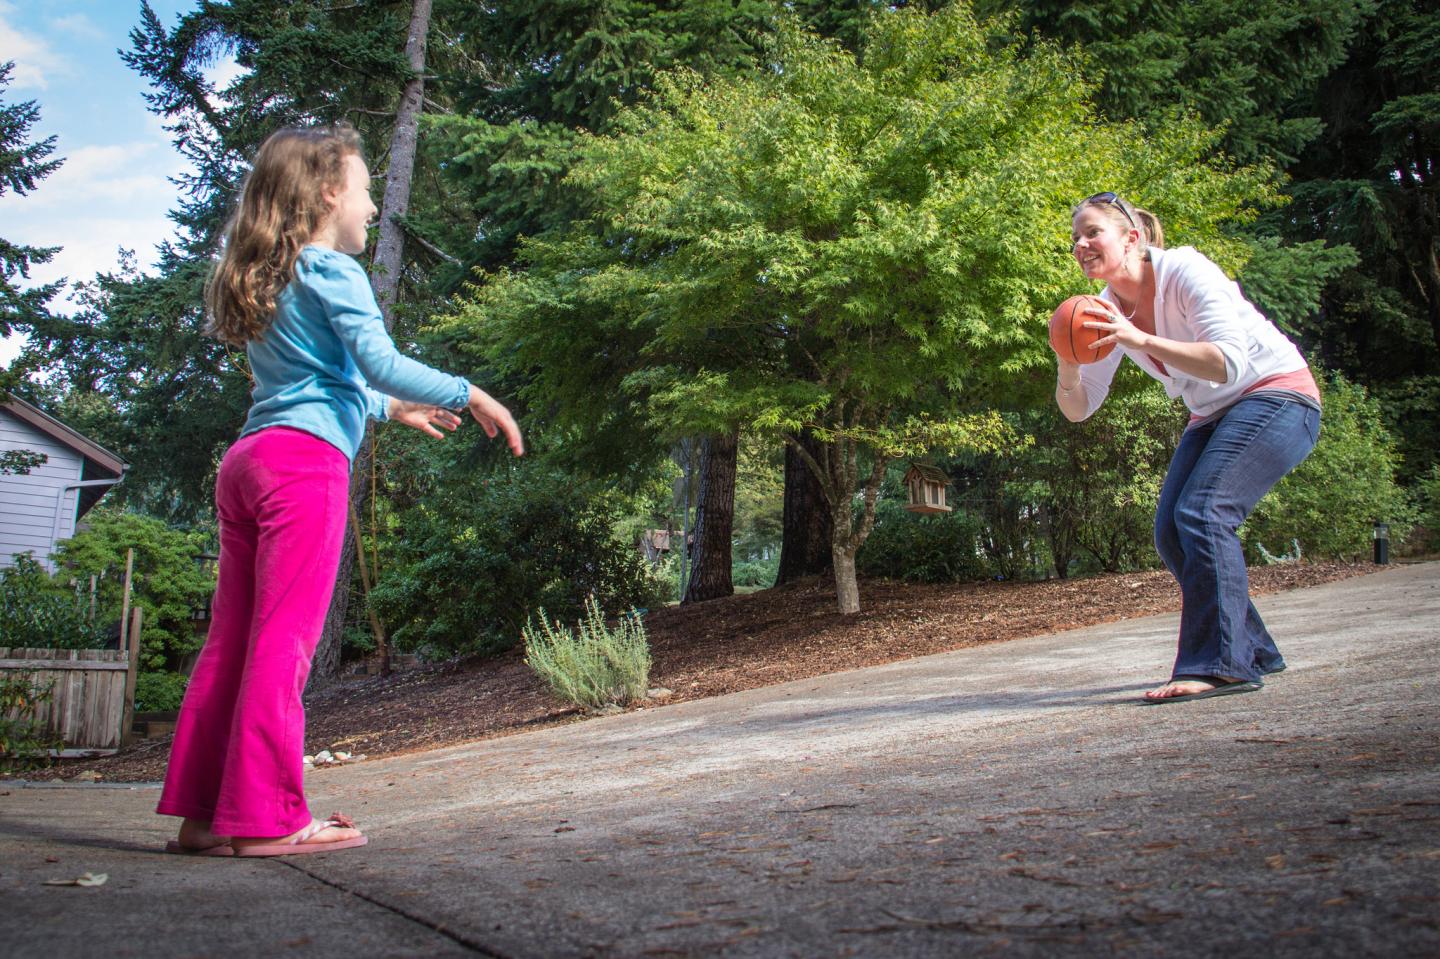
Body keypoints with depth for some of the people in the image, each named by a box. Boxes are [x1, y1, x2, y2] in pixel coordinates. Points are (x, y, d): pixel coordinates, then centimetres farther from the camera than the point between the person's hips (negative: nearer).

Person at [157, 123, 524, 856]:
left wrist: (391, 408, 39)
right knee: (284, 639, -8)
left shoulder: (266, 281, 25)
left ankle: (201, 811, 12)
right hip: (307, 460, -9)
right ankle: (266, 817, -5)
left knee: (230, 641, 8)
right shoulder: (332, 271, -2)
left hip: (246, 459, 9)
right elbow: (379, 362, -14)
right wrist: (470, 397, -7)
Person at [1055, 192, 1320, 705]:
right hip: (1214, 415, 8)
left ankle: (1219, 662, -23)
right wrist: (1069, 360, -22)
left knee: (1202, 512, -25)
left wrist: (1140, 340, -39)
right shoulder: (1108, 309, 0)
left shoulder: (1184, 271, -20)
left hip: (1277, 395, -8)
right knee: (1171, 532, -4)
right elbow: (1078, 409, -2)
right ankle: (1253, 651, 11)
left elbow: (1229, 363, -32)